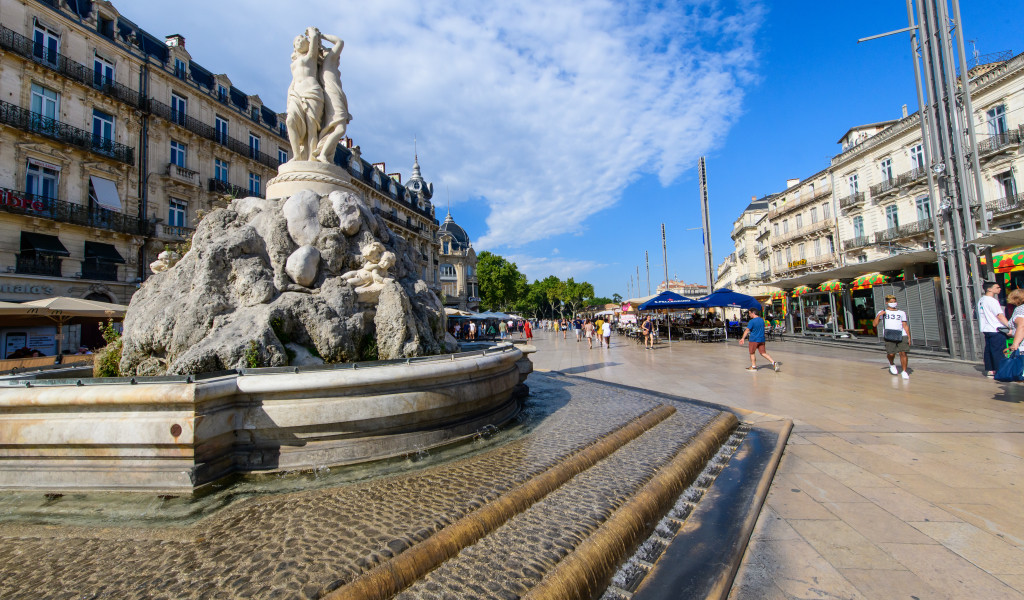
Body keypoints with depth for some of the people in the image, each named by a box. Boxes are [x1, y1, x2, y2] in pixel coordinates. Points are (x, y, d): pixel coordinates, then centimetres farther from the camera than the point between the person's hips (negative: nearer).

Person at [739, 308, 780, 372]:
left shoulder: (751, 321, -15)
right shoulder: (762, 320, 9)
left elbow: (747, 330, -22)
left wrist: (743, 338, -25)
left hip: (753, 340, -6)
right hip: (761, 339, 7)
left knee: (752, 353, 9)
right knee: (763, 353, 10)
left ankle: (753, 366, 14)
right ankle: (774, 362, -5)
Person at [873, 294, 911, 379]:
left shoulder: (901, 313, 20)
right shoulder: (882, 313, 16)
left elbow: (905, 326, 17)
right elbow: (874, 324, 8)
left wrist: (909, 337, 8)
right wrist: (879, 315, -6)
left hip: (902, 335, 2)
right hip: (889, 336, -2)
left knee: (903, 353, -9)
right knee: (891, 354, -10)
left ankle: (904, 372, 2)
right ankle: (892, 364, 23)